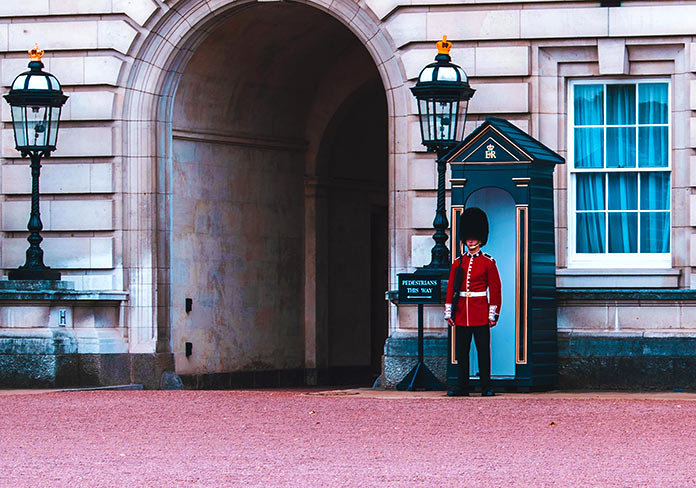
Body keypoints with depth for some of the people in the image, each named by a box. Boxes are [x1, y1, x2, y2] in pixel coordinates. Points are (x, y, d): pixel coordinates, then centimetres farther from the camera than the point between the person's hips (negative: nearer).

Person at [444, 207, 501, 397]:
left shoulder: (488, 262, 0)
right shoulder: (458, 262, 10)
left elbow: (495, 289, -1)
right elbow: (450, 288, 10)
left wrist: (493, 315, -6)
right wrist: (449, 313, 4)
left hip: (481, 314, -3)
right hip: (461, 314, 3)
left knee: (483, 351, 0)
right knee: (461, 351, 4)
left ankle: (486, 387, 4)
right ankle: (462, 386, 9)